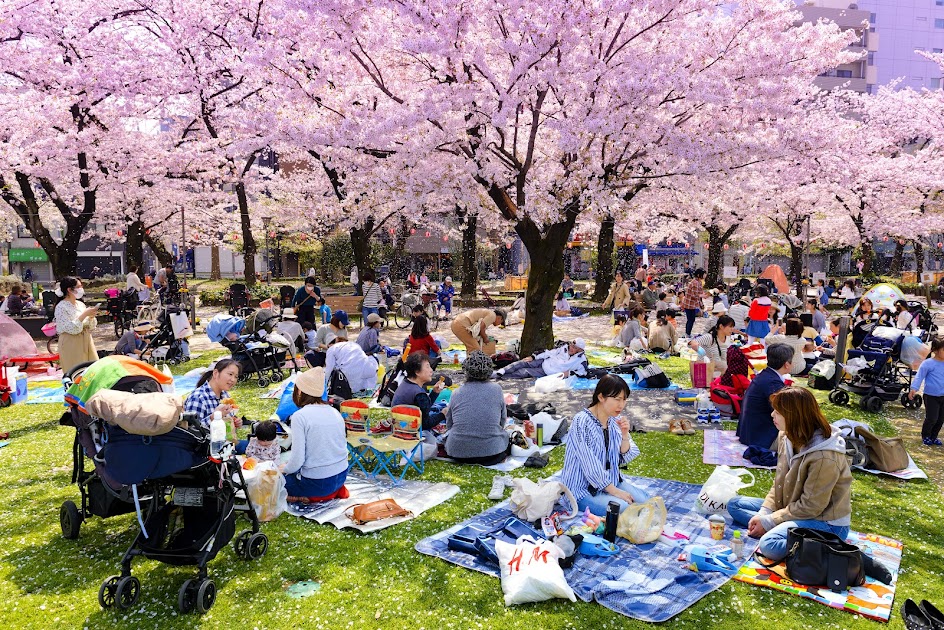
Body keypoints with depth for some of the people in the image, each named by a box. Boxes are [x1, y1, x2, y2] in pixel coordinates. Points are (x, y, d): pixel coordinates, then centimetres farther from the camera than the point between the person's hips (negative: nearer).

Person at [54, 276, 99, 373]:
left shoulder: (80, 304, 10)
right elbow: (71, 329, -19)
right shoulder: (61, 307, -9)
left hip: (86, 342, 6)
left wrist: (91, 317, -5)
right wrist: (84, 314, -20)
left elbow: (91, 328, 13)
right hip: (71, 346, -6)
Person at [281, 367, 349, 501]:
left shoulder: (300, 416, -15)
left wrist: (285, 468, 6)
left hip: (317, 482, -6)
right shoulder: (335, 412, 4)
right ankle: (335, 490, 12)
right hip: (341, 476, 6)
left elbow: (296, 460, -18)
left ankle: (311, 497, 0)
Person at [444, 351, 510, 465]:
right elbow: (502, 421, 9)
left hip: (458, 453, 1)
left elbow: (448, 425, 9)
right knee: (505, 435, 30)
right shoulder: (496, 389, -2)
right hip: (491, 451, 0)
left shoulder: (457, 393, 0)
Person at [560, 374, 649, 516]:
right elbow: (590, 466, -22)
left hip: (610, 480, 7)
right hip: (583, 488, -7)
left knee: (645, 501, -12)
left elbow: (624, 459, 3)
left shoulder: (615, 419, 1)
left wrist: (624, 435, -14)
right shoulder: (582, 422, -21)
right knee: (623, 508, -26)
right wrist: (614, 491, -18)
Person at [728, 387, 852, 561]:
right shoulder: (786, 437, -3)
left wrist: (768, 521, -17)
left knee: (770, 545, -33)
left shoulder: (825, 457, -27)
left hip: (826, 522, -9)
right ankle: (781, 528, -10)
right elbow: (779, 483, 7)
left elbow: (810, 506, -22)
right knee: (735, 504, 6)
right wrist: (764, 513, -6)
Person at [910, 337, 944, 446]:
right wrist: (913, 389, -26)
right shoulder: (928, 363, -14)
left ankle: (934, 436, 29)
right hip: (931, 396, -6)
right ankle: (925, 436, 17)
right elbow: (919, 377, -15)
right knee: (932, 418, -5)